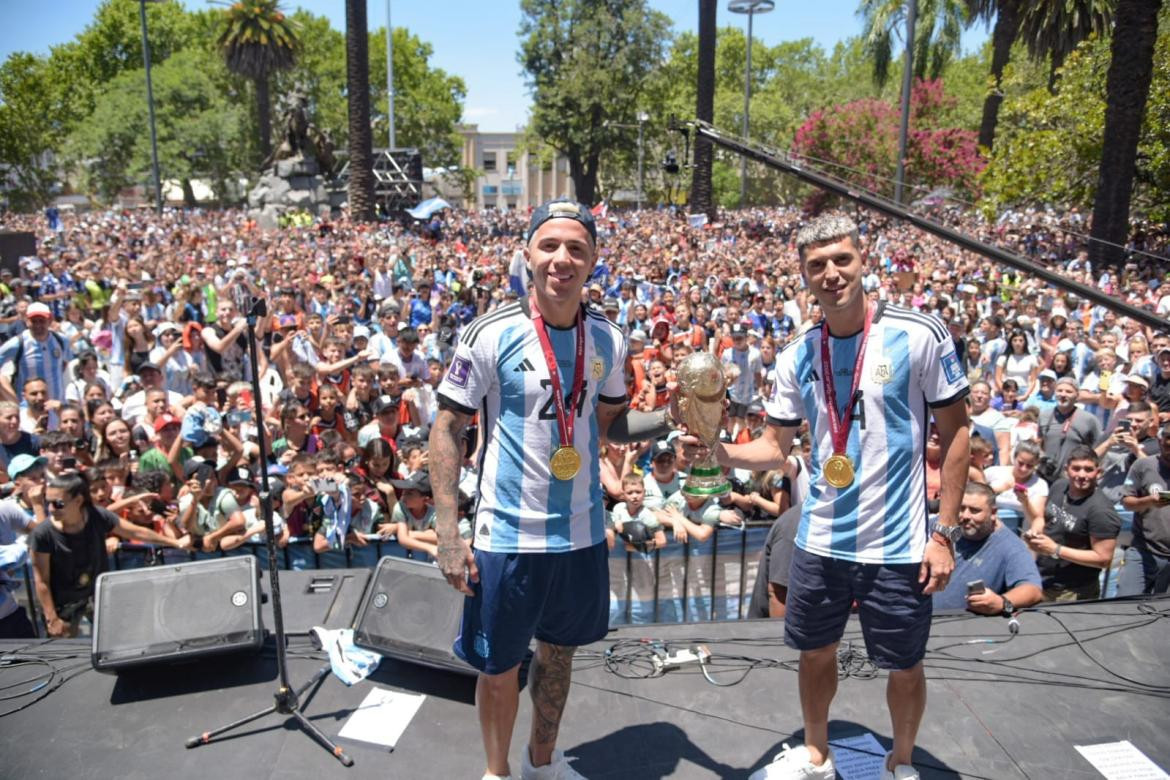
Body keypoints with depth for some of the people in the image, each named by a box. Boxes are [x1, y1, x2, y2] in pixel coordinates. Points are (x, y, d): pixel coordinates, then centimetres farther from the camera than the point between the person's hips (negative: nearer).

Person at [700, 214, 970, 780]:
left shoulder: (919, 336, -12)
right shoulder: (797, 356, 0)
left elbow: (955, 431, -6)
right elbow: (776, 446, 5)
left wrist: (944, 532, -9)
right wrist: (720, 452, -15)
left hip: (897, 545, -3)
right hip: (820, 541, 4)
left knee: (904, 668, 14)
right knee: (815, 653, 18)